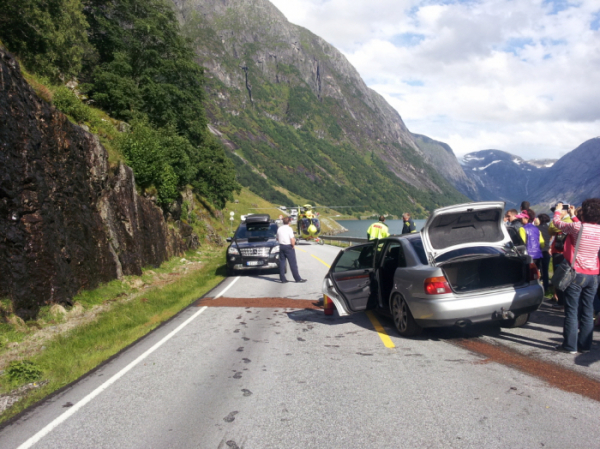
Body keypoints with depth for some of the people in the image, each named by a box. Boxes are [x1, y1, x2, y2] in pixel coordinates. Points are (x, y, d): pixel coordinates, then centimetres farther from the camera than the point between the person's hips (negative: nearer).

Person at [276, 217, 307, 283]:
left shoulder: (279, 229, 6)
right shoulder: (289, 229, -13)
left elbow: (277, 238, 14)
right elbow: (292, 240, -17)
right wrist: (293, 245, -3)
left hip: (281, 246, 6)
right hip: (288, 246, -6)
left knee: (282, 263, 8)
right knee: (293, 263, -1)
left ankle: (282, 279, 10)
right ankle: (297, 278, 2)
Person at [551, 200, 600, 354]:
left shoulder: (576, 227, -14)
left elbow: (557, 222, 1)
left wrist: (558, 210, 20)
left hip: (577, 273, -5)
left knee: (572, 311, 0)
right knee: (587, 311, 10)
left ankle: (570, 345, 3)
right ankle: (584, 345, 16)